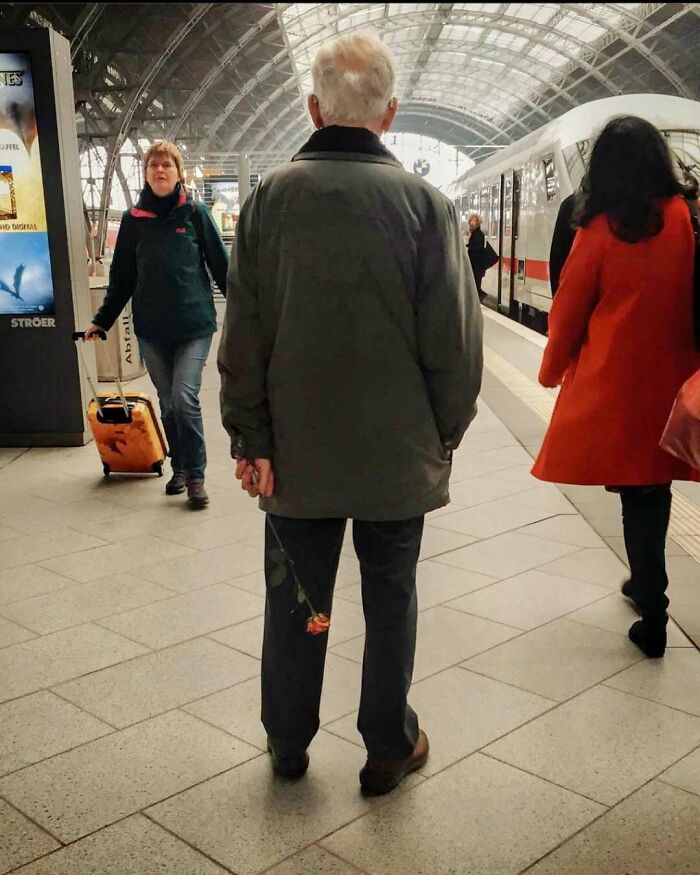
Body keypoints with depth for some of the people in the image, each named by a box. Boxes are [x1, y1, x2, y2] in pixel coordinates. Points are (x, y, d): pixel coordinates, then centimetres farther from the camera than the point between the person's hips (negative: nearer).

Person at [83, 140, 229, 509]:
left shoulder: (195, 212, 0)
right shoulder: (133, 219, 7)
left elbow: (220, 265, 2)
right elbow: (122, 276, 12)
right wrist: (102, 320, 10)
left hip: (194, 323, -3)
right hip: (151, 329, 3)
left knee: (185, 398, -13)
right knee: (168, 403, 10)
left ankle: (195, 475, 0)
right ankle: (179, 468, 26)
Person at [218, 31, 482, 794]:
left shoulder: (269, 198, -5)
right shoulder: (424, 203, -10)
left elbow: (243, 336, -5)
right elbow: (454, 340, -9)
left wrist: (249, 436, 3)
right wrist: (445, 434, 5)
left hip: (296, 451, 1)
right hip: (397, 452, -1)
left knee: (294, 599, 16)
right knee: (389, 600, 14)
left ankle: (287, 742, 32)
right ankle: (389, 748, 28)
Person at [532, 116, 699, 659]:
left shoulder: (601, 228, -9)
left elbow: (569, 309, -1)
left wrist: (553, 369, 15)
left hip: (612, 382, -2)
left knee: (636, 491, 5)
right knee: (654, 487, 15)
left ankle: (653, 612, 8)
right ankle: (646, 585, 32)